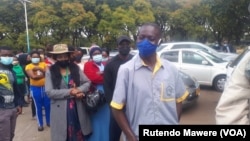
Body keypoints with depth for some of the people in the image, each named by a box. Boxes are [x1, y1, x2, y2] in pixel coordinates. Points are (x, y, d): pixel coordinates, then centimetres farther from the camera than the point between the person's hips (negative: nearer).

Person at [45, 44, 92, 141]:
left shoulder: (75, 68, 5)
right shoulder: (50, 71, -3)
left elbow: (87, 82, 3)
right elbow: (49, 92, -11)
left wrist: (79, 90, -17)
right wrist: (69, 92, -17)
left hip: (77, 109, 2)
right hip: (61, 111, -2)